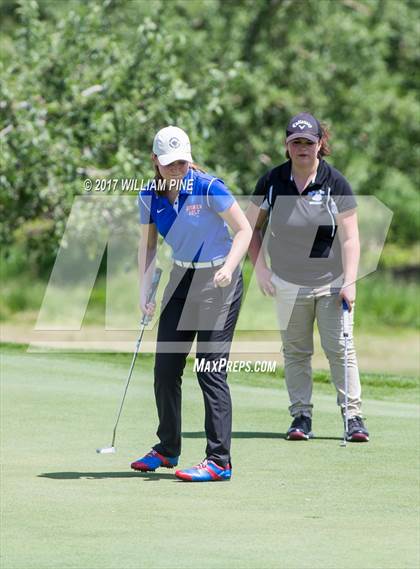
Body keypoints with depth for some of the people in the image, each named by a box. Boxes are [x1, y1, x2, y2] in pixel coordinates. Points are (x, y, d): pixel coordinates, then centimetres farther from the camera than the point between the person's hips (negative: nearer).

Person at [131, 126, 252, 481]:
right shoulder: (149, 196, -1)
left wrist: (228, 268, -27)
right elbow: (147, 245, 9)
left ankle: (219, 462, -10)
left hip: (218, 281, -6)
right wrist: (145, 291, -2)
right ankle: (167, 450, 25)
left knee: (211, 368, -12)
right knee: (165, 366, 7)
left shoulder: (209, 188, -18)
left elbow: (244, 229, -12)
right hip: (181, 279, 6)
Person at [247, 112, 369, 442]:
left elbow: (350, 238, -10)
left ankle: (353, 415, -1)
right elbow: (252, 226, 8)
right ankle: (301, 416, 13)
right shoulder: (272, 181, -4)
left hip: (331, 281, -2)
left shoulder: (336, 183, -9)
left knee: (340, 348, -6)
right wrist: (260, 268, -1)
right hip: (288, 283, 2)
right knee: (295, 351, 6)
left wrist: (349, 282, -19)